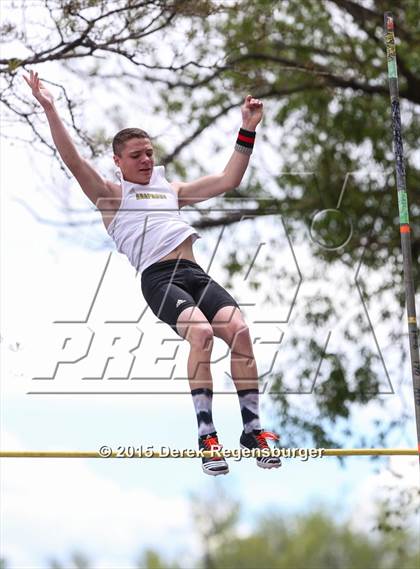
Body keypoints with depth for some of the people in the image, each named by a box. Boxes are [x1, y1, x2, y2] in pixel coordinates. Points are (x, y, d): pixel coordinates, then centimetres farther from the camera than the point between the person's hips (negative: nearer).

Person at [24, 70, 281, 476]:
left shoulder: (172, 190, 31)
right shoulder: (111, 196, 16)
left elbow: (228, 180, 30)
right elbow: (74, 162, 3)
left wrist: (247, 130, 26)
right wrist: (50, 111, -5)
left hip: (194, 272, 5)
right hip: (157, 277, -5)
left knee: (238, 329, -20)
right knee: (201, 332, -31)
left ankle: (252, 429, -13)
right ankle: (206, 436, -28)